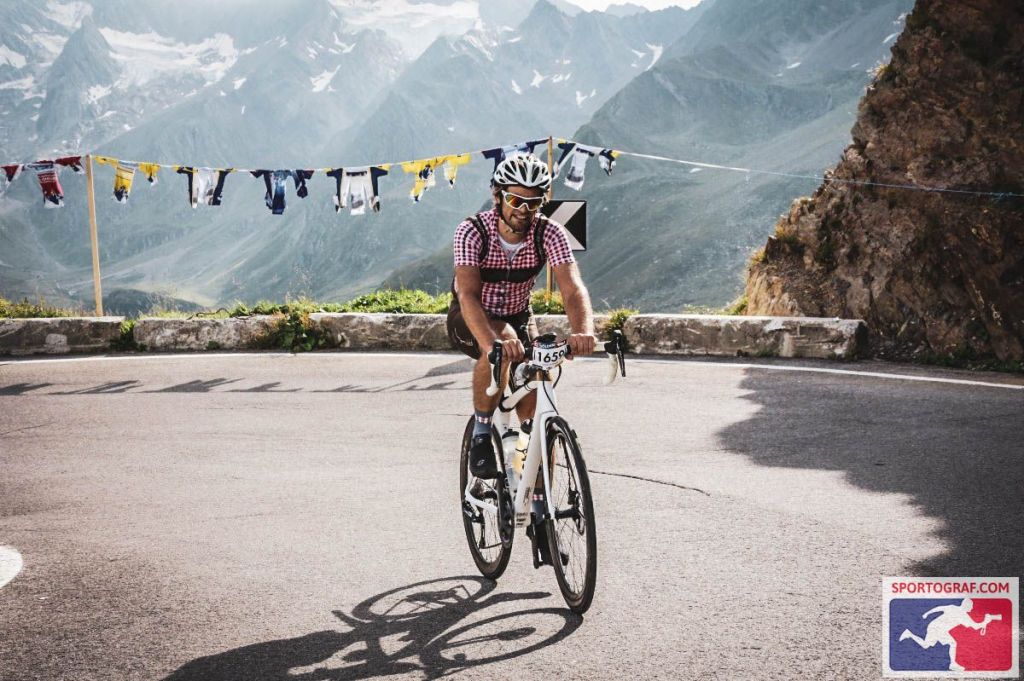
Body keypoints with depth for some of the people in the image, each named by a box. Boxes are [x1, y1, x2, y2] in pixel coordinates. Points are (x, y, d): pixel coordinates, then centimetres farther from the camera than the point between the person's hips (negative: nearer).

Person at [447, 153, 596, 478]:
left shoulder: (550, 234, -21)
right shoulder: (471, 231, -27)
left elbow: (573, 289, -34)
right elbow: (468, 295, -39)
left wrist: (583, 331, -56)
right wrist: (493, 341, -58)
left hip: (518, 316, 3)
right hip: (470, 320, -3)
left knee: (534, 410, -11)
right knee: (502, 341, -37)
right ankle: (481, 433, -20)